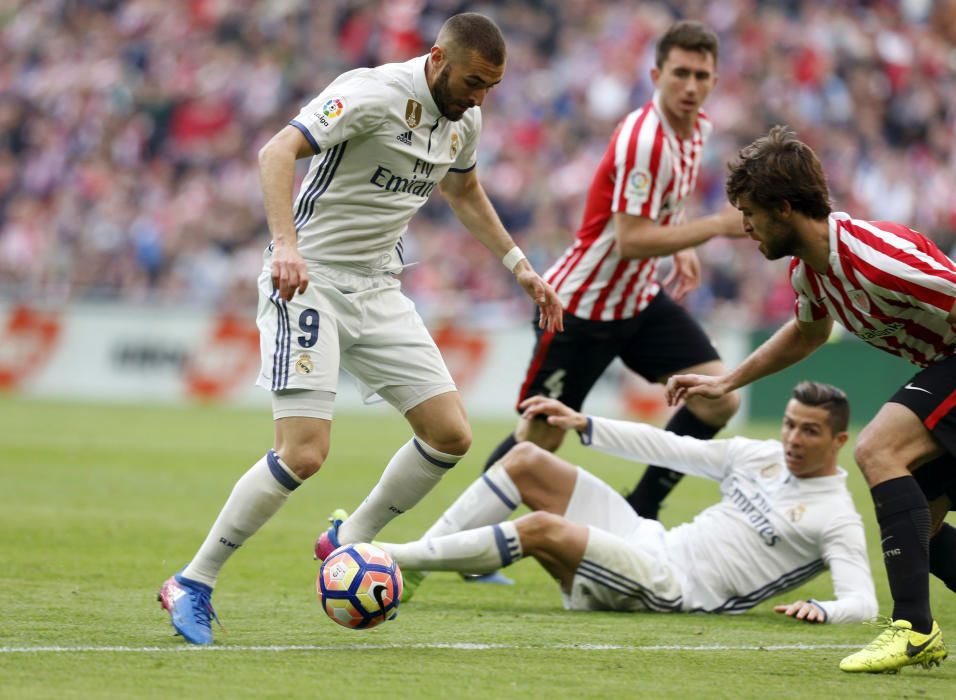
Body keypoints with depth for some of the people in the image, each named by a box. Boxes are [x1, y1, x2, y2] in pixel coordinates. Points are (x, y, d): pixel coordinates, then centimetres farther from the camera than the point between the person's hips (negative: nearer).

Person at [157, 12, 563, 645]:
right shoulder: (372, 94, -19)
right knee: (303, 454, -18)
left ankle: (350, 544, 19)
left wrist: (519, 266, 24)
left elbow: (463, 190, 27)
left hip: (378, 291, 8)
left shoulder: (465, 120, 6)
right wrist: (286, 244, -40)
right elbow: (277, 153, -27)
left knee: (451, 436, -1)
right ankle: (193, 584, -4)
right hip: (309, 281, -8)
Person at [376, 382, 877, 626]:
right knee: (526, 459, -1)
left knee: (542, 529, -27)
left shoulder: (836, 518, -7)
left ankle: (387, 559, -22)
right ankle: (413, 560, -5)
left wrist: (822, 610, -40)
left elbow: (861, 600, -17)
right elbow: (672, 450, 16)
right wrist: (583, 425, 11)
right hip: (652, 541, 8)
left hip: (670, 591, -8)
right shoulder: (761, 456, 14)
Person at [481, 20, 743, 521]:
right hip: (581, 305, -8)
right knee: (539, 439, -1)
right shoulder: (643, 140, -26)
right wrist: (718, 226, -27)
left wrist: (680, 248, 9)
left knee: (718, 400, -6)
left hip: (640, 300, 8)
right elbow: (630, 240, -30)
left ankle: (641, 510, 7)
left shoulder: (698, 128, 2)